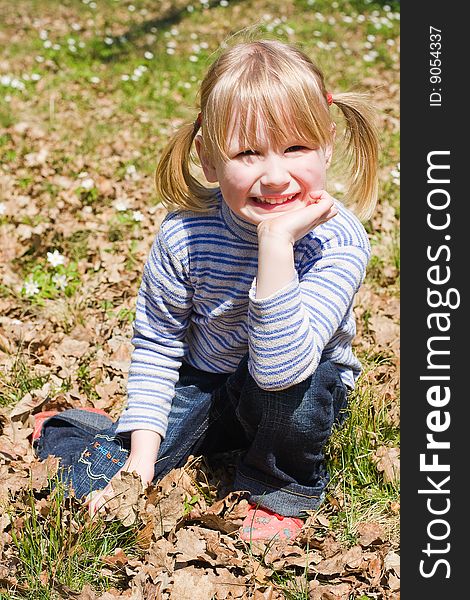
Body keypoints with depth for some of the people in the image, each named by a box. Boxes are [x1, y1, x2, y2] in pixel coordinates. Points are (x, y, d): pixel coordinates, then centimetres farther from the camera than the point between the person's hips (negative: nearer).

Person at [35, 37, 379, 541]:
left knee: (281, 383, -37)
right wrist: (140, 458, -12)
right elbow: (156, 345, -7)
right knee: (91, 482, -12)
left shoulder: (337, 240, -30)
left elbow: (279, 368, -40)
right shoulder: (184, 235, -22)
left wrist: (277, 242, -48)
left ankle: (282, 490, -4)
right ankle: (72, 431, 26)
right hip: (200, 384, 2)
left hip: (304, 390, -1)